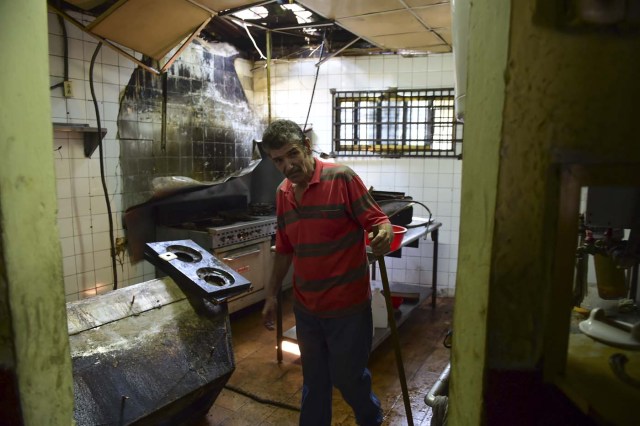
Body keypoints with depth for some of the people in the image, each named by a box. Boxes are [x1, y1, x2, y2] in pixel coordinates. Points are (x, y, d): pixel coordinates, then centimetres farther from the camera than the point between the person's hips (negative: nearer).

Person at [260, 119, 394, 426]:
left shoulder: (342, 178, -15)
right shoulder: (282, 193, 5)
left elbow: (377, 220, -15)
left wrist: (385, 234, -39)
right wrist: (272, 294, 14)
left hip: (348, 305, -5)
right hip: (305, 307, 5)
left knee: (348, 376, 13)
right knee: (314, 380, 20)